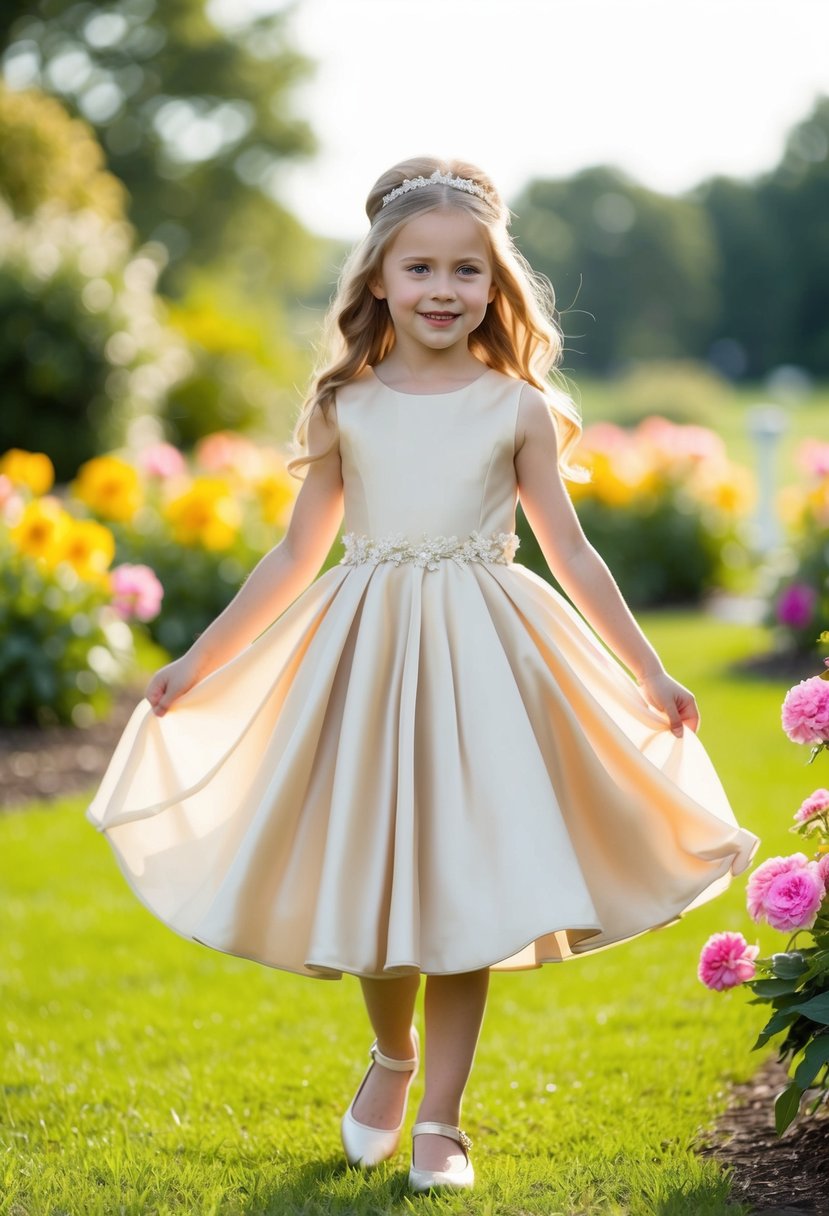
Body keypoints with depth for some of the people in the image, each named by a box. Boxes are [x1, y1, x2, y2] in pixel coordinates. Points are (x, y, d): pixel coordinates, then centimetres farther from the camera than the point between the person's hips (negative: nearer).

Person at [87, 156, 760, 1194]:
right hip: (362, 652, 1)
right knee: (367, 874, 4)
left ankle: (440, 1120, 13)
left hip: (479, 659, -1)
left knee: (466, 891, 0)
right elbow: (298, 552, 10)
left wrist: (649, 673, 2)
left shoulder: (517, 408, 1)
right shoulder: (344, 407, 4)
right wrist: (198, 660, 10)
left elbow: (570, 553, 5)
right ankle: (392, 1055, 35)